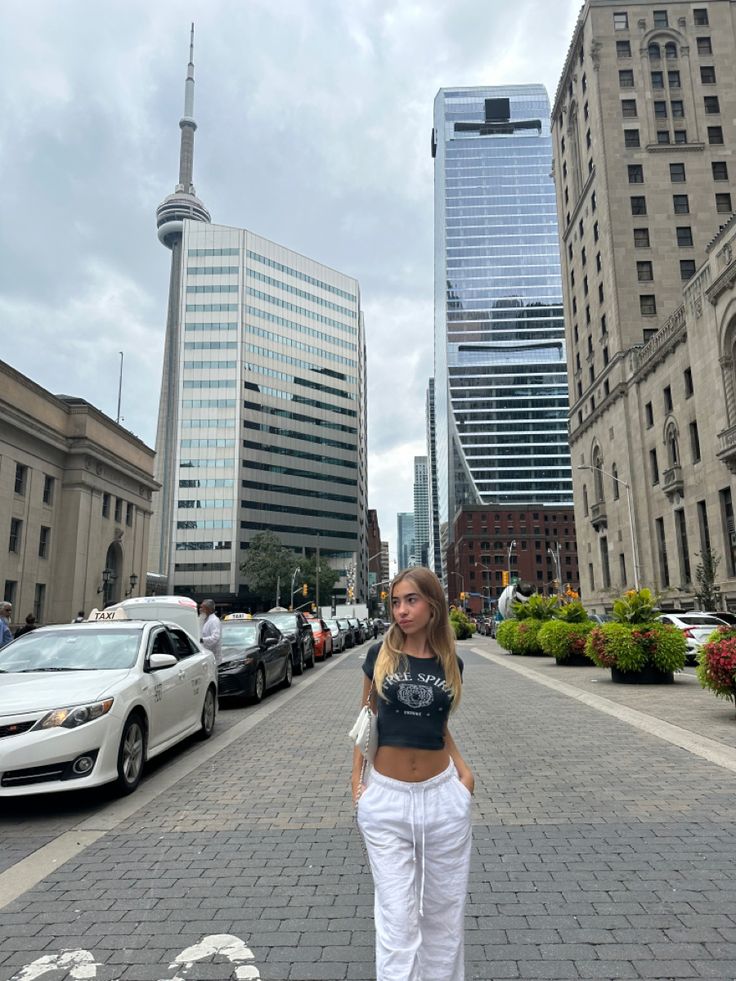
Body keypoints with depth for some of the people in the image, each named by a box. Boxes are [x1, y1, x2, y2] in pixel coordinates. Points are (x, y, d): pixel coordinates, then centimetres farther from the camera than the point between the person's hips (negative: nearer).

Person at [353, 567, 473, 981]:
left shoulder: (450, 663, 0)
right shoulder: (381, 654, -6)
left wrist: (465, 771, 1)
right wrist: (357, 779, 1)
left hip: (443, 797, 2)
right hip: (385, 800, -2)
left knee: (444, 911, 16)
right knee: (397, 918, 5)